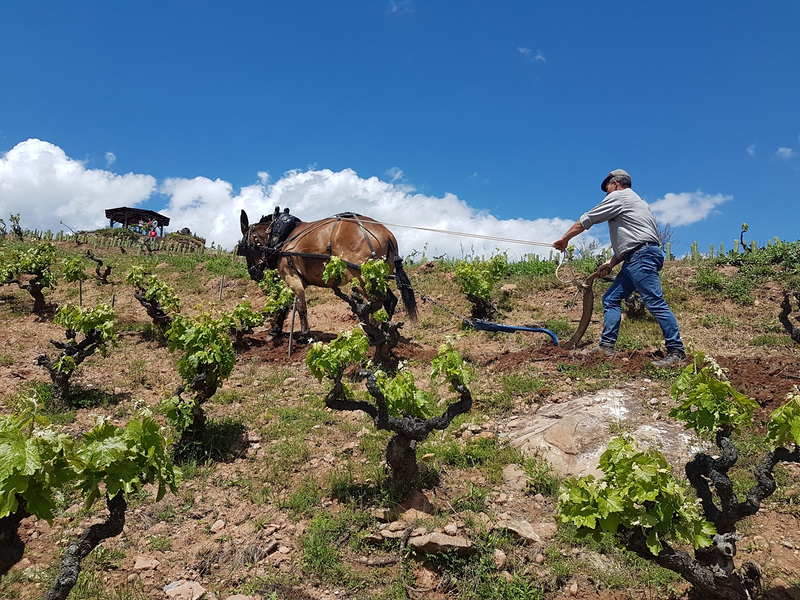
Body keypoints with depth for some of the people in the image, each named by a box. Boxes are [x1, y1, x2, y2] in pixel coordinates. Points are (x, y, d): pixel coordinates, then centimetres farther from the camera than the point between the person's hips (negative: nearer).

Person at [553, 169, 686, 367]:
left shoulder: (617, 196, 2)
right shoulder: (635, 200, 29)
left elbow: (586, 220, 3)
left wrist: (565, 239, 13)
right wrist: (611, 263, 20)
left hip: (642, 256, -10)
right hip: (637, 258, 10)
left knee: (655, 303, -12)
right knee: (611, 299, 10)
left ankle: (676, 352, -13)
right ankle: (606, 346, 7)